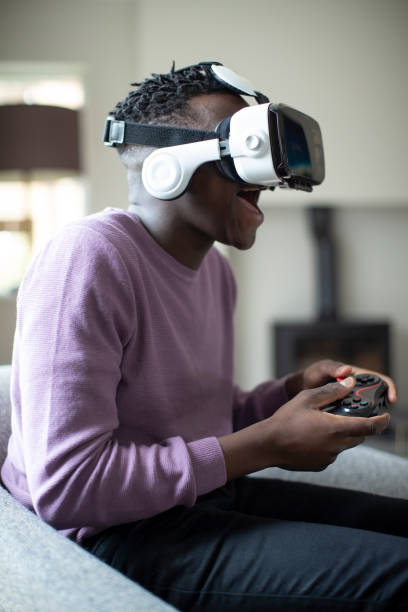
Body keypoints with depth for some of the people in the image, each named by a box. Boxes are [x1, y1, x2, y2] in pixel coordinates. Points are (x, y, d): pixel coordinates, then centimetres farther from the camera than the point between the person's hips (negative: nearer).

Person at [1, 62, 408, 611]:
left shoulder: (213, 267, 10)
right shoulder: (88, 257, -19)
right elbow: (64, 486, -25)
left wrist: (295, 389, -1)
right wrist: (267, 445, -21)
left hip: (209, 495, 9)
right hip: (116, 533, -9)